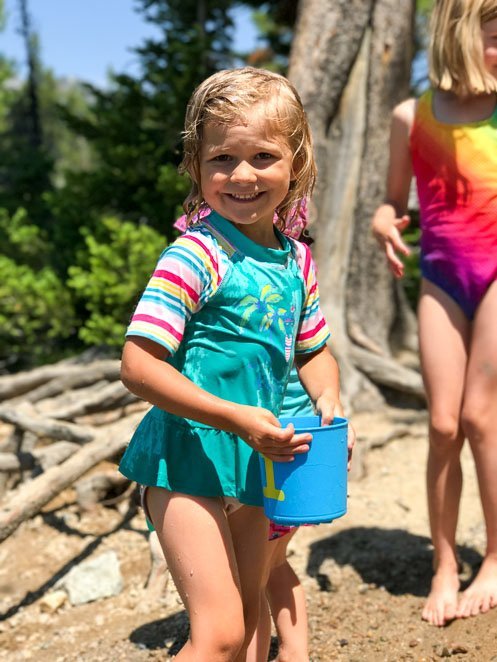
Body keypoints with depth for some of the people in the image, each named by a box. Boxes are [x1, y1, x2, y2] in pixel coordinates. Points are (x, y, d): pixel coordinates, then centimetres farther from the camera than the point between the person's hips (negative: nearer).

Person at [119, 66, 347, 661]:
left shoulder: (297, 260, 4)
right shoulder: (196, 255, -18)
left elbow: (314, 350, 18)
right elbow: (137, 366, -23)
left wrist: (327, 400, -3)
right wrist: (235, 417, -27)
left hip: (255, 462, 8)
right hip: (188, 460, -7)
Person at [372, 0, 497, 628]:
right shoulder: (411, 117, 3)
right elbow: (394, 201, 13)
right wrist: (384, 222, -8)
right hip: (441, 276, 1)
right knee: (443, 424, 0)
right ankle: (444, 570, 14)